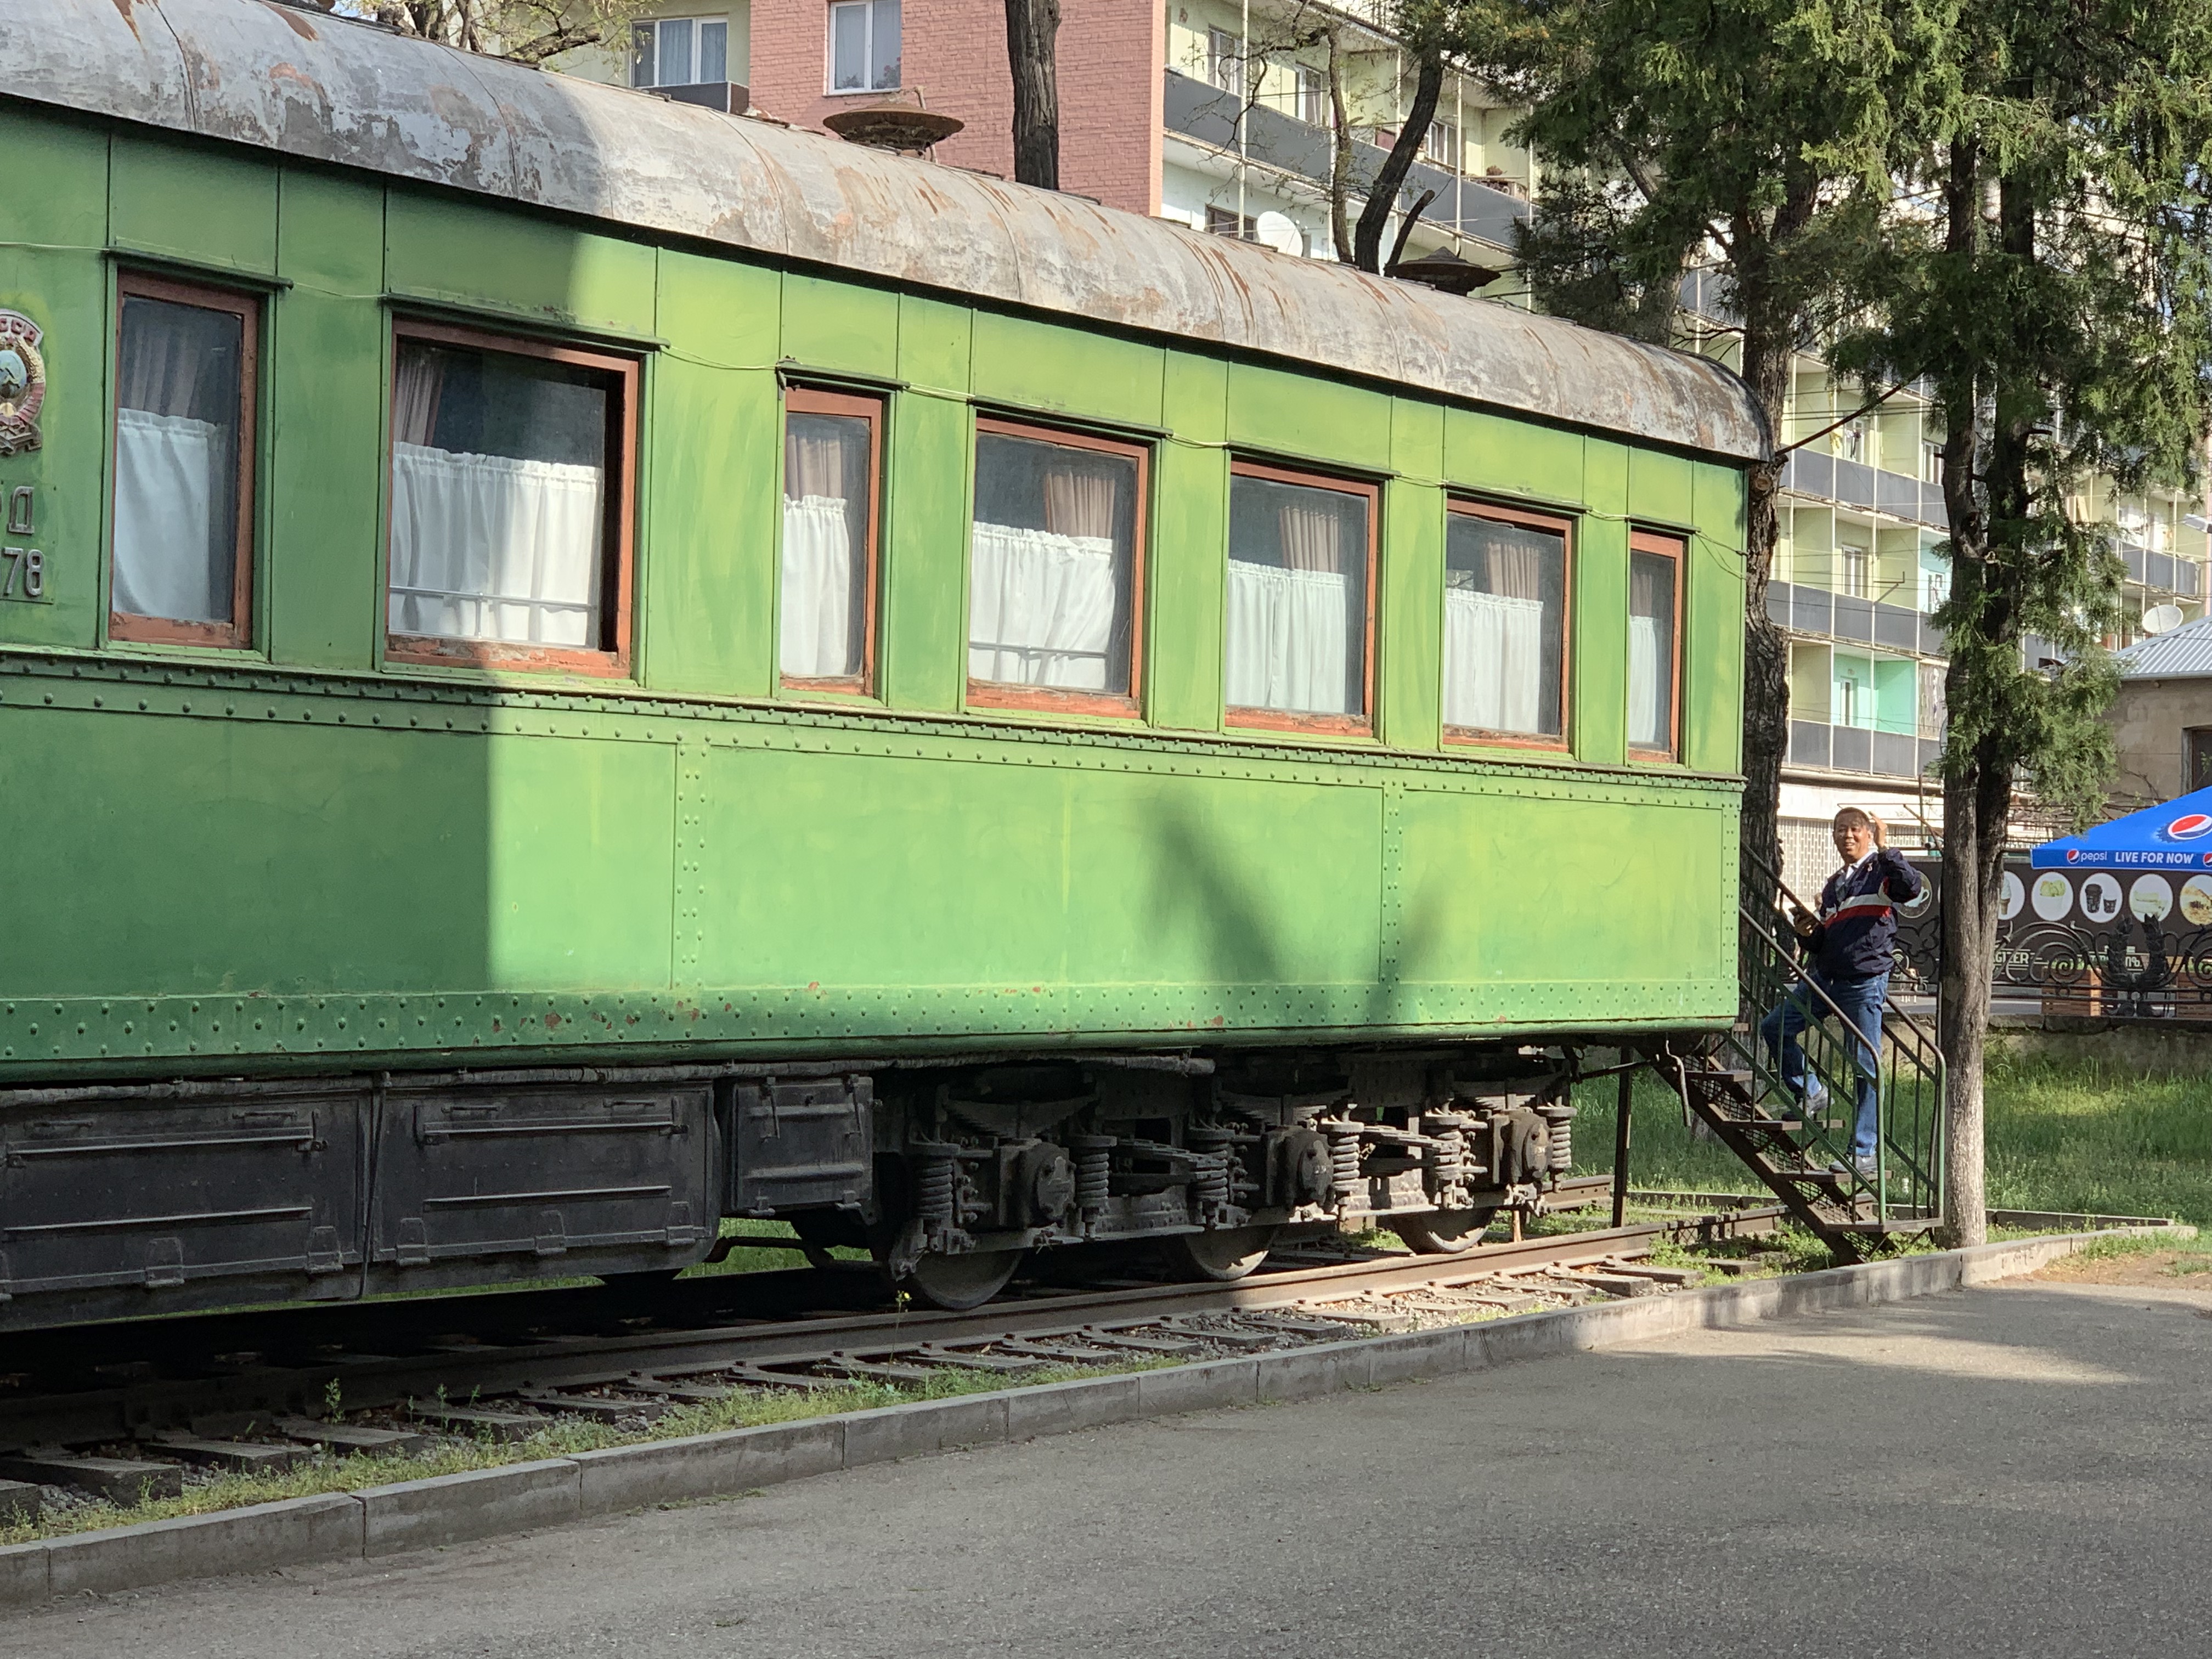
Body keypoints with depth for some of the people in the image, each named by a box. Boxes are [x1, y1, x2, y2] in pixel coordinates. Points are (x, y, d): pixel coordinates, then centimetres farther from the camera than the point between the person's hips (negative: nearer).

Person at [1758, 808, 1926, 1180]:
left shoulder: (1881, 871, 0)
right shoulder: (1834, 885, 22)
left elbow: (1912, 887, -24)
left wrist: (1885, 849, -23)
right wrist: (1808, 934, 3)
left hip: (1865, 983, -8)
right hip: (1823, 978, 8)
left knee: (1867, 1067, -5)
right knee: (1774, 1026, 1)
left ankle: (1864, 1154, -2)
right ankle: (1809, 1092, 18)